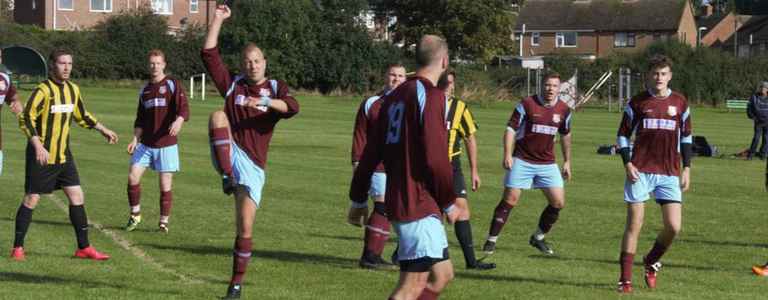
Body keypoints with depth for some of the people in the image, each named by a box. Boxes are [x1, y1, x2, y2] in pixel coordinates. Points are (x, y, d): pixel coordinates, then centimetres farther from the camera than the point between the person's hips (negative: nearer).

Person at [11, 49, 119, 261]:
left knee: (77, 197, 3)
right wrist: (38, 146, -29)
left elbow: (81, 115, 24)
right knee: (31, 199, -1)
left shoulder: (73, 89, 7)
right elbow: (26, 119, -20)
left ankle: (83, 248, 10)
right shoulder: (43, 90, -15)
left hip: (63, 155, 7)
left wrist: (103, 130, 26)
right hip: (41, 155, -7)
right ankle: (18, 248, 10)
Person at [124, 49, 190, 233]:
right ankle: (135, 215, 11)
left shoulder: (172, 85, -1)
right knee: (133, 176, -6)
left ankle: (164, 223, 8)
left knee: (165, 185, -2)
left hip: (166, 144, -4)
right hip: (146, 144, 5)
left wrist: (178, 121, -34)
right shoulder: (144, 90, 15)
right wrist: (135, 139, 8)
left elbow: (184, 109, -13)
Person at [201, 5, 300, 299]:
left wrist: (265, 101, -33)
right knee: (218, 116, -29)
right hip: (229, 154, 0)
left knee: (245, 228, -2)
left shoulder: (276, 88, 6)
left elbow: (293, 107, -16)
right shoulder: (233, 85, 9)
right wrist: (218, 20, -2)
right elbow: (209, 54, 2)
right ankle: (227, 178, -32)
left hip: (252, 166, 0)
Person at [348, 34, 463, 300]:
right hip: (419, 205, -9)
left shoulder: (395, 96, 13)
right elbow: (435, 157, -18)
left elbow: (371, 152, 15)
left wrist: (358, 199, 21)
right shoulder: (431, 96, -12)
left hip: (398, 200, 9)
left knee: (443, 274, 16)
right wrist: (449, 202, -6)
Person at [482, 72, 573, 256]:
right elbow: (511, 129, -7)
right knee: (510, 199, -6)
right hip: (522, 161, -4)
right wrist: (507, 154, -18)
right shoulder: (527, 104, -9)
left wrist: (567, 162, 19)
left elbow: (565, 135, 18)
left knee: (558, 202, -3)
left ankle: (538, 238, 17)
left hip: (547, 163, 4)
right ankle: (491, 240, 4)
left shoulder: (564, 110, 2)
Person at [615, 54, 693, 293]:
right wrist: (628, 164, -6)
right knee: (634, 225, -4)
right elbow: (623, 135, 7)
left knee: (673, 227, -6)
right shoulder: (637, 102, 3)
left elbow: (686, 137, 16)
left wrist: (687, 169, 10)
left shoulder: (680, 102, 8)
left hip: (670, 174, 2)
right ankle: (625, 279, 2)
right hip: (640, 172, -2)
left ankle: (651, 262, 22)